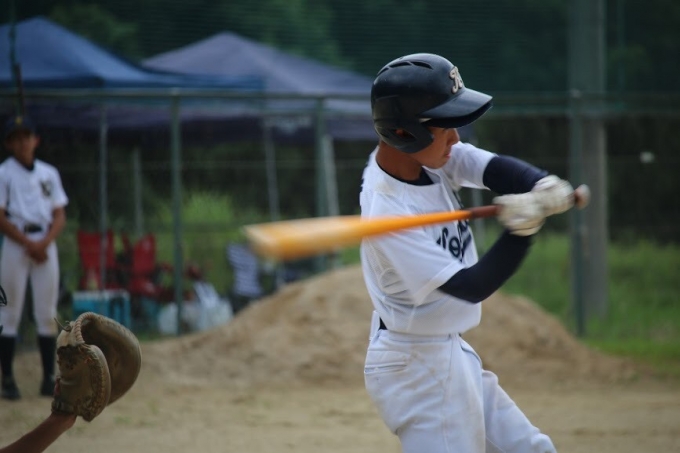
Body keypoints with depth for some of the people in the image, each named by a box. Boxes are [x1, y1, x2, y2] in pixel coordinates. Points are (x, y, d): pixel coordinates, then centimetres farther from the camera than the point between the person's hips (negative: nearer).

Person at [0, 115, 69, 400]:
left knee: (47, 313, 3)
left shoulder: (49, 173, 11)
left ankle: (49, 378, 7)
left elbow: (60, 216, 8)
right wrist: (28, 244, -13)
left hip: (46, 244, 4)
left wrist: (44, 243, -8)